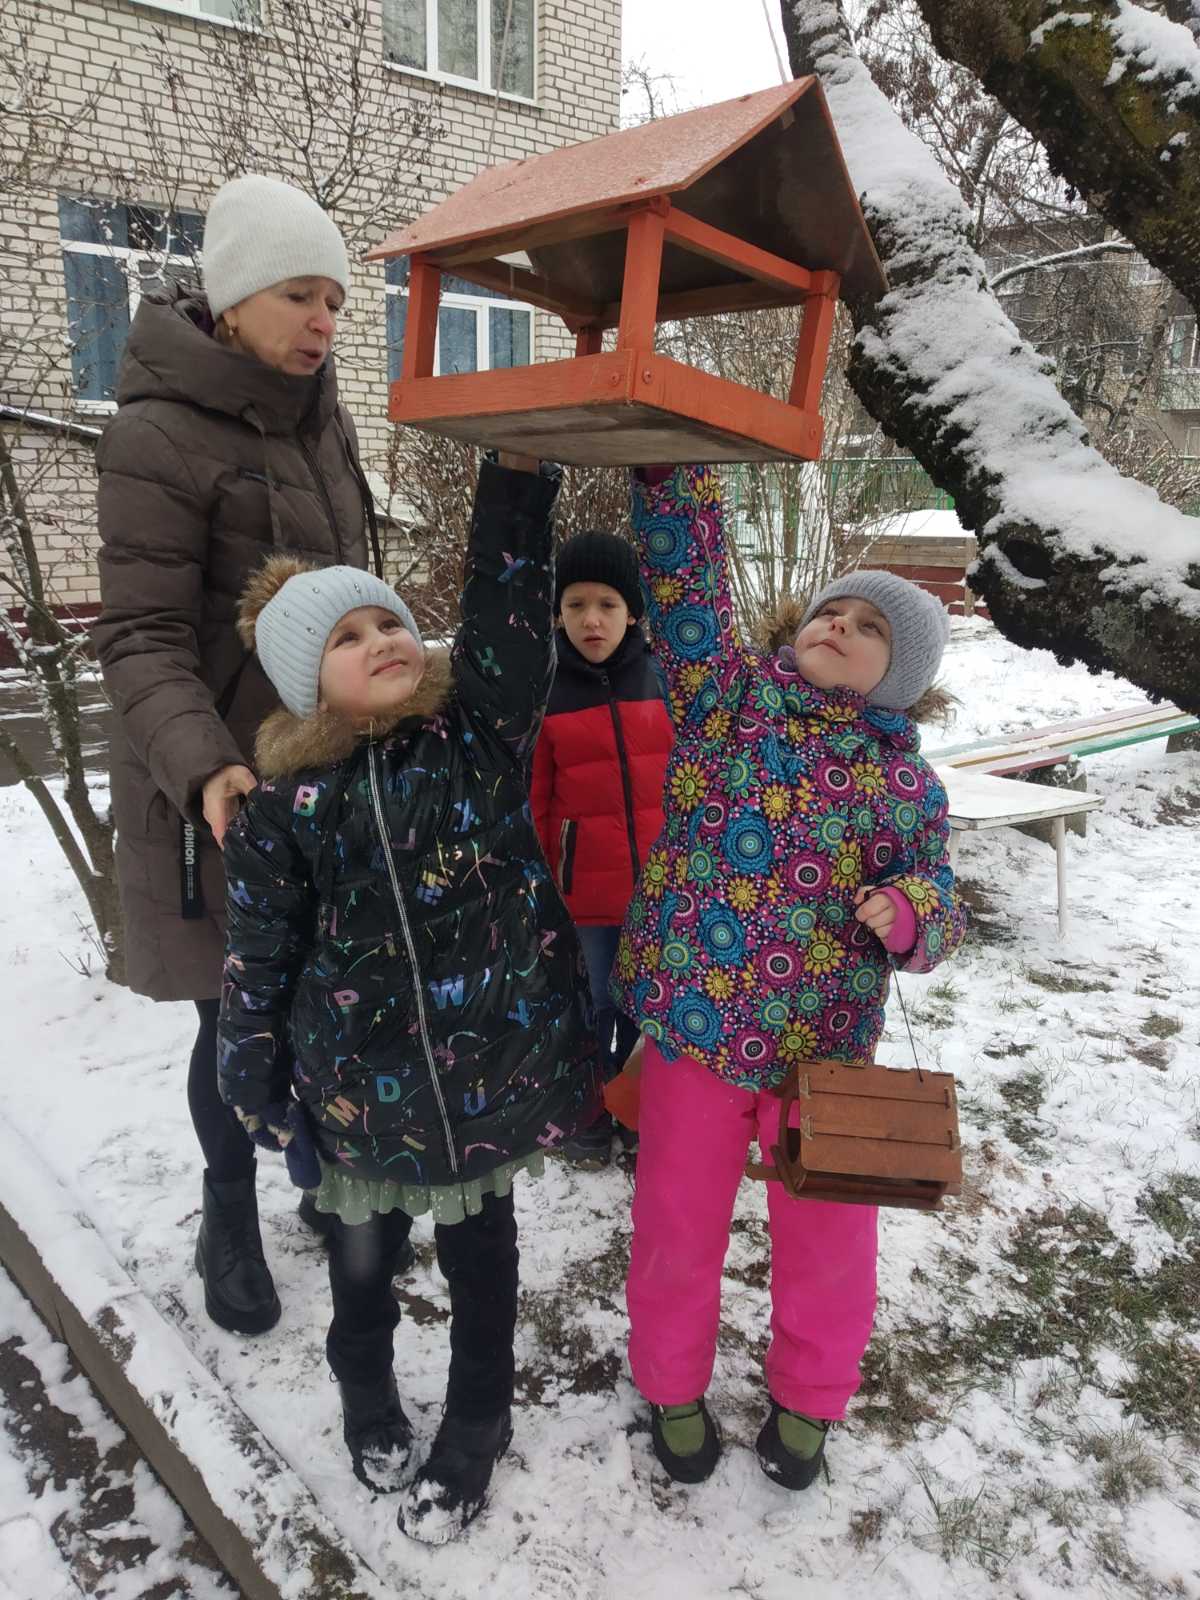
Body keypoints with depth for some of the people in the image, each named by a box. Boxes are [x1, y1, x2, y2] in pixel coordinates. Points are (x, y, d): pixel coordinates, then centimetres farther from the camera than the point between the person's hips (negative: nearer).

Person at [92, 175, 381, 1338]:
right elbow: (140, 639, -18)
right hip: (225, 782, -6)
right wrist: (203, 765, -33)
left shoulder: (315, 412, 7)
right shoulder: (158, 435, -15)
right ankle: (230, 1221, 31)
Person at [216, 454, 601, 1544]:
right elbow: (260, 959, -1)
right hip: (363, 1087, 1)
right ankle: (366, 1390, 55)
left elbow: (509, 612, -20)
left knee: (481, 1253, 19)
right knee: (362, 1258, 22)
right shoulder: (286, 803, -9)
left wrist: (518, 473, -25)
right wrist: (258, 1088, 5)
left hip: (495, 1066, 0)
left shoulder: (482, 731, -8)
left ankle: (476, 1426, 47)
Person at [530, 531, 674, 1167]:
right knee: (593, 1008, 13)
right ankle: (590, 1114, 35)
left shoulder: (663, 679, -2)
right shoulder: (541, 689, -7)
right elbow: (529, 803, -3)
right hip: (584, 890, -2)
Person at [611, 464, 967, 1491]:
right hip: (692, 1019, 0)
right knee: (679, 1220, 15)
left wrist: (908, 915, -19)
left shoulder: (908, 783, -1)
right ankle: (673, 1385, 43)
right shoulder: (729, 694, -3)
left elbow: (939, 911, 4)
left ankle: (808, 1397, 45)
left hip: (826, 1041, 1)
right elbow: (686, 567, -9)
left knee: (827, 1231, 16)